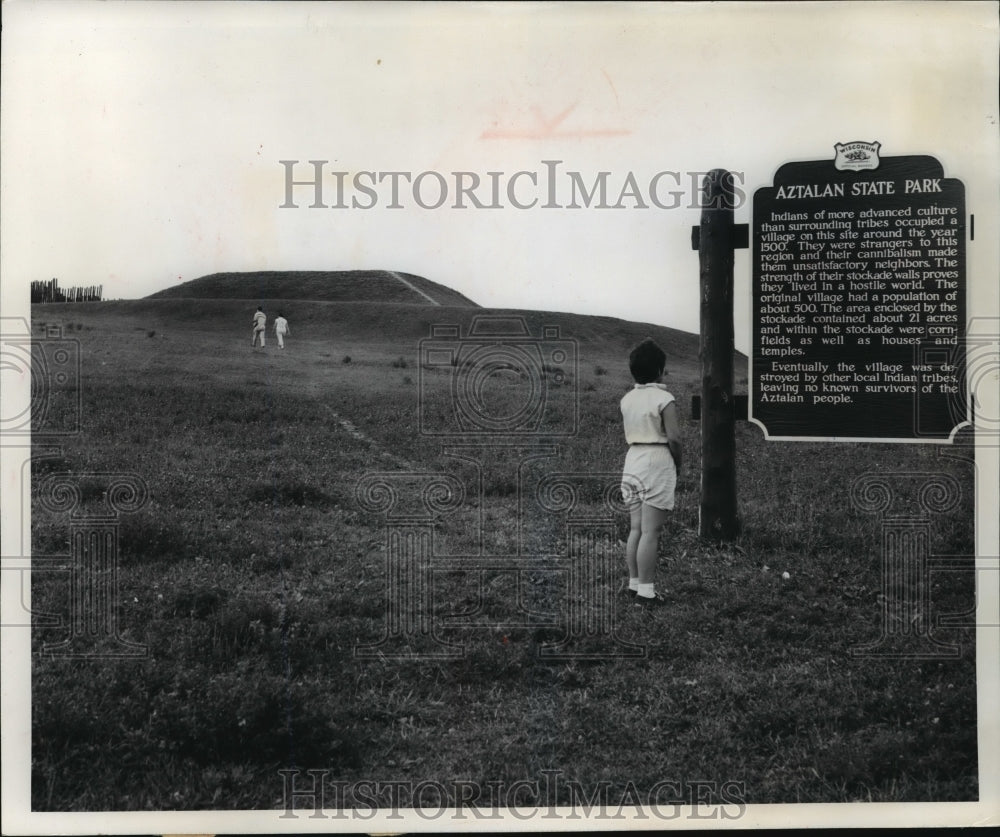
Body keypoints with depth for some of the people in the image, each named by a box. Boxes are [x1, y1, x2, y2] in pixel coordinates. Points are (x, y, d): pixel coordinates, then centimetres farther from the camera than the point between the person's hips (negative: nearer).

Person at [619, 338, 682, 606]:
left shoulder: (627, 399, 8)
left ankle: (634, 583, 18)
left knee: (635, 529, 13)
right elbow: (674, 437, -17)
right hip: (657, 462, -7)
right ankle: (646, 591, -3)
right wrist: (678, 463, -1)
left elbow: (630, 434, 8)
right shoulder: (664, 399, -12)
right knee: (650, 532, -4)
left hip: (632, 460, 7)